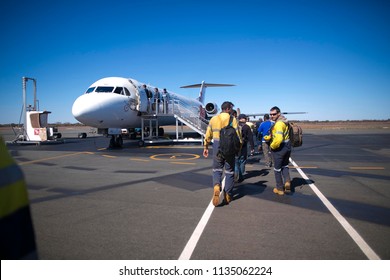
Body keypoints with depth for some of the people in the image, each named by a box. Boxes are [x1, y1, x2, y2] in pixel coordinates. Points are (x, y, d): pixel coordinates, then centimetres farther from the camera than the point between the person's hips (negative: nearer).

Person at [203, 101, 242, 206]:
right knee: (229, 171, 11)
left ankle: (216, 186, -15)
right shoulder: (233, 119, -5)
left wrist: (206, 147, 15)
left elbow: (208, 135, 6)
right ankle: (227, 195, 18)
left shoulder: (214, 119, 3)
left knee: (217, 170, 13)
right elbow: (238, 135, -7)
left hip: (217, 148, 2)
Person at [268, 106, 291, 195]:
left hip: (279, 148, -9)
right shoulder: (284, 121, 9)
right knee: (285, 165, 24)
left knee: (277, 168, 7)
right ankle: (287, 181, 3)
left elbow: (278, 138, -33)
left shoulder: (278, 123, -23)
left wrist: (272, 146, -17)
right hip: (287, 146, 9)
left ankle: (280, 189, 17)